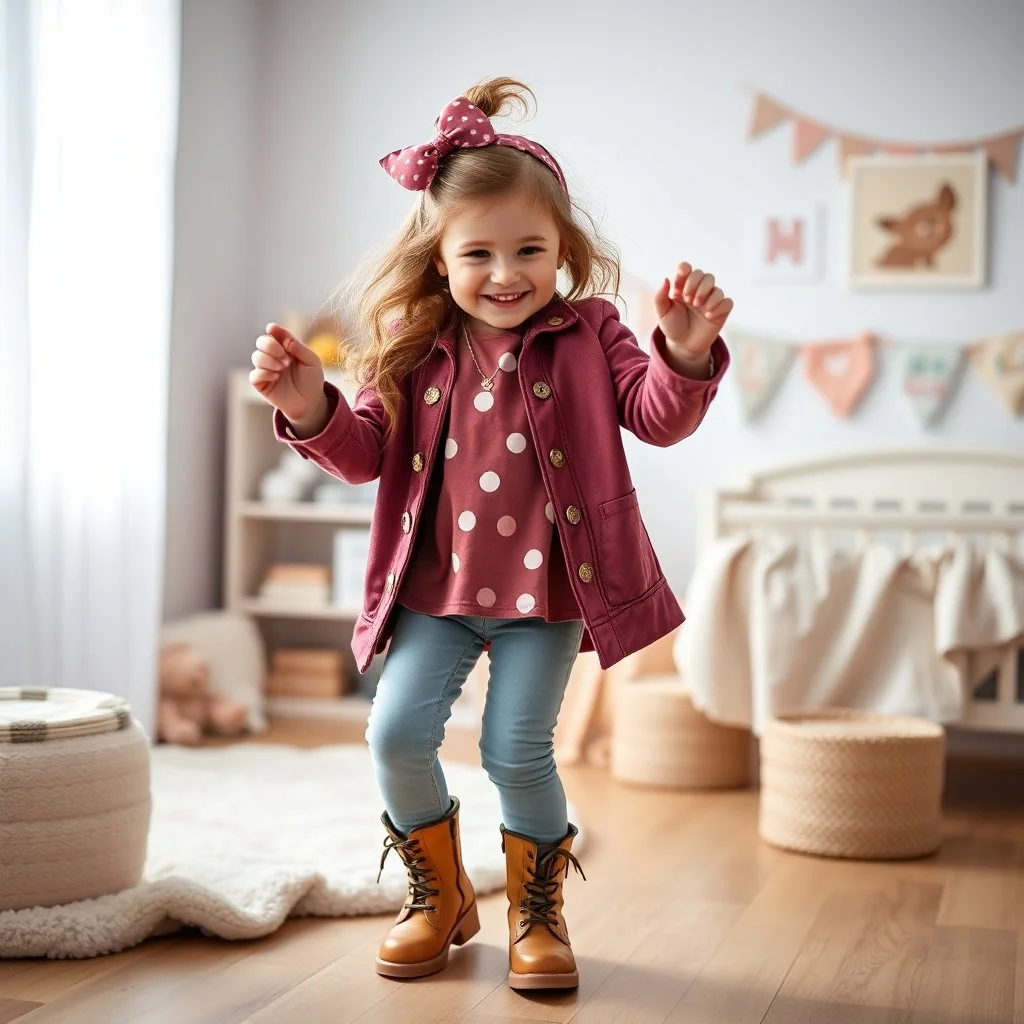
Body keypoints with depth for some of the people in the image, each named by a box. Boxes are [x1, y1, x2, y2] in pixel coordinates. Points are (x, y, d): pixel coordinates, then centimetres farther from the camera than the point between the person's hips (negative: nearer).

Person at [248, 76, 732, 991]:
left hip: (546, 585, -2)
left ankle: (537, 910, 22)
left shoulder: (587, 334, -3)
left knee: (518, 750, -4)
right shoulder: (416, 350, 2)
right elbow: (367, 452, 4)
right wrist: (311, 409, -16)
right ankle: (438, 896, 22)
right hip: (436, 585, 3)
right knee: (397, 733, -3)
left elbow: (658, 416, -12)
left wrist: (686, 353, -32)